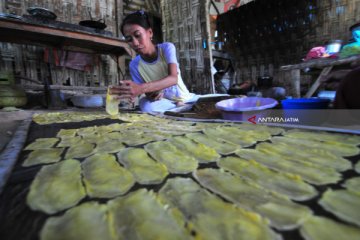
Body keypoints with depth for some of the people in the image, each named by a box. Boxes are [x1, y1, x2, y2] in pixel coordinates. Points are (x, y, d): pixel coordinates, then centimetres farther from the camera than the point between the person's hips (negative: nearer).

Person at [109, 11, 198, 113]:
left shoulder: (167, 48, -16)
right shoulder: (134, 65, -12)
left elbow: (173, 78, -34)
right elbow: (149, 93, -5)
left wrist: (141, 88, -49)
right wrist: (152, 94, -31)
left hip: (185, 98, -2)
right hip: (163, 101, 3)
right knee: (146, 105, -31)